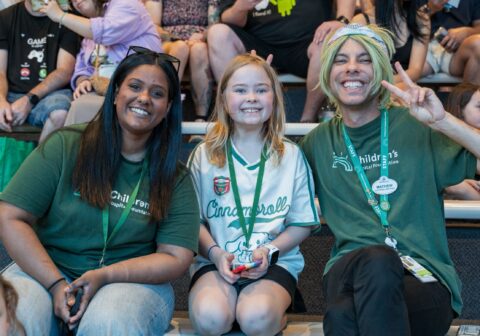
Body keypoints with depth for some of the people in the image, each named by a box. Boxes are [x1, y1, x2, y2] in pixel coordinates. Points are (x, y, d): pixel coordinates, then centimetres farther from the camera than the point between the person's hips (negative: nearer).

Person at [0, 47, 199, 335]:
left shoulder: (176, 179, 2)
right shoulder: (65, 147, -2)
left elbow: (176, 258, -3)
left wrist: (104, 275, -17)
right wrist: (57, 284, -16)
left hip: (133, 279, 1)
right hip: (46, 269, 0)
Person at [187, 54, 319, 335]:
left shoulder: (291, 156, 7)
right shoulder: (204, 155, 8)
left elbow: (302, 224, 8)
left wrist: (270, 251, -9)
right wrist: (215, 253, -11)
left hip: (276, 262, 0)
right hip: (216, 260, 1)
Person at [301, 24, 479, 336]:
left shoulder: (416, 127, 4)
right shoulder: (319, 141, 15)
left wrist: (442, 121, -16)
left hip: (425, 277, -2)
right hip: (351, 270, 3)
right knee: (377, 259, -36)